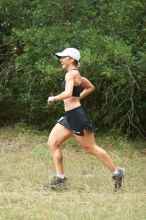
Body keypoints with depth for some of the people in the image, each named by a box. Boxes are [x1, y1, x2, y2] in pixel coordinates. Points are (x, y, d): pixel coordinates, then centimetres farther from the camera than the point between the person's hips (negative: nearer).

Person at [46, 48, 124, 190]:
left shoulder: (71, 74, -15)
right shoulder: (75, 74, 15)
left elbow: (68, 93, -30)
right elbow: (90, 88, 29)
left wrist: (53, 98, -15)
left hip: (77, 116, -10)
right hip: (69, 116, 10)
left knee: (91, 148, -2)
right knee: (52, 143, 4)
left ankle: (116, 173, 10)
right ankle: (59, 178, 5)